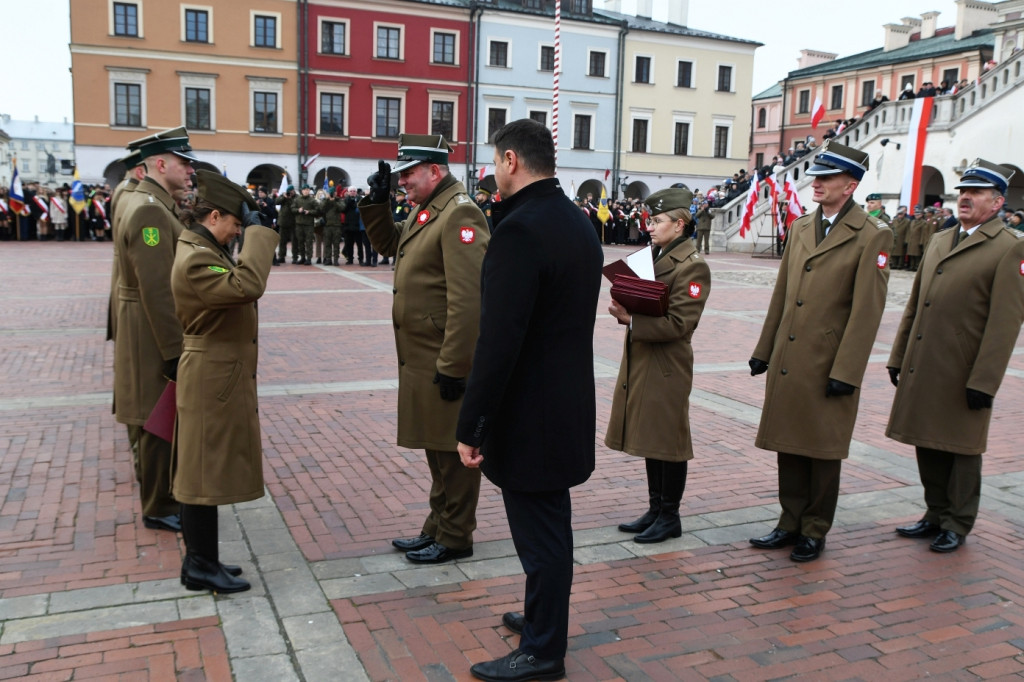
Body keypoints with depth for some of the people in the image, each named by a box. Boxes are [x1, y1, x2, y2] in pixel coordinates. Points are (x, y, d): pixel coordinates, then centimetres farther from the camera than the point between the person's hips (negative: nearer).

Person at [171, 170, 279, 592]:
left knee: (204, 471, 16)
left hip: (219, 377, 11)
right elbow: (247, 286, -35)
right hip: (213, 379, -11)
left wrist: (253, 235, 6)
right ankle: (201, 567, 13)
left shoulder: (205, 250, 12)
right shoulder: (194, 260, -22)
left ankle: (201, 560, 28)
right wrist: (256, 232, -25)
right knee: (206, 472, 0)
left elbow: (237, 287, 14)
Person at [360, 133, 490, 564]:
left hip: (446, 361, -10)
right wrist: (377, 202, 11)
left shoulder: (460, 214, -17)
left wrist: (453, 366, -24)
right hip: (421, 360, 10)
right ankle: (437, 527, 32)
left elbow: (467, 299, -24)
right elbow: (387, 244, 28)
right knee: (435, 446, 18)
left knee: (453, 449, 4)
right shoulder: (424, 211, 13)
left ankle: (455, 538, 18)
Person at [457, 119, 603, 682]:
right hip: (568, 402, 10)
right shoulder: (579, 222, 8)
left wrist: (469, 427, -19)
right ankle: (544, 617, 43)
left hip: (528, 415, -10)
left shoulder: (520, 230, -22)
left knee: (540, 531, 5)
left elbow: (498, 340, -25)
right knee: (549, 523, 24)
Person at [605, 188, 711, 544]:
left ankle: (670, 517, 17)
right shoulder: (654, 256, 13)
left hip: (666, 367, -9)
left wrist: (631, 320, -24)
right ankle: (655, 509, 28)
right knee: (649, 438, 15)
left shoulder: (692, 266, -14)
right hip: (641, 361, 9)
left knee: (668, 441, 3)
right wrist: (624, 308, -4)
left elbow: (678, 323, -20)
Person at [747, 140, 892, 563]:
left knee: (823, 452, 8)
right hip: (787, 361, 6)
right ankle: (790, 523, 27)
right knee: (789, 447, 13)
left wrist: (845, 372, -15)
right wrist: (764, 349, 13)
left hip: (828, 366, -6)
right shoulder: (800, 228, 11)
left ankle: (815, 531, 23)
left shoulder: (872, 237, -9)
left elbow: (867, 311, -12)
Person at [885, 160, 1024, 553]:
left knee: (961, 450, 7)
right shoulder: (938, 241, 14)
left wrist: (984, 381, -17)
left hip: (962, 376, -6)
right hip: (922, 369, 6)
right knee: (927, 445, 14)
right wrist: (898, 357, 14)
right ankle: (936, 516, 30)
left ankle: (957, 525, 22)